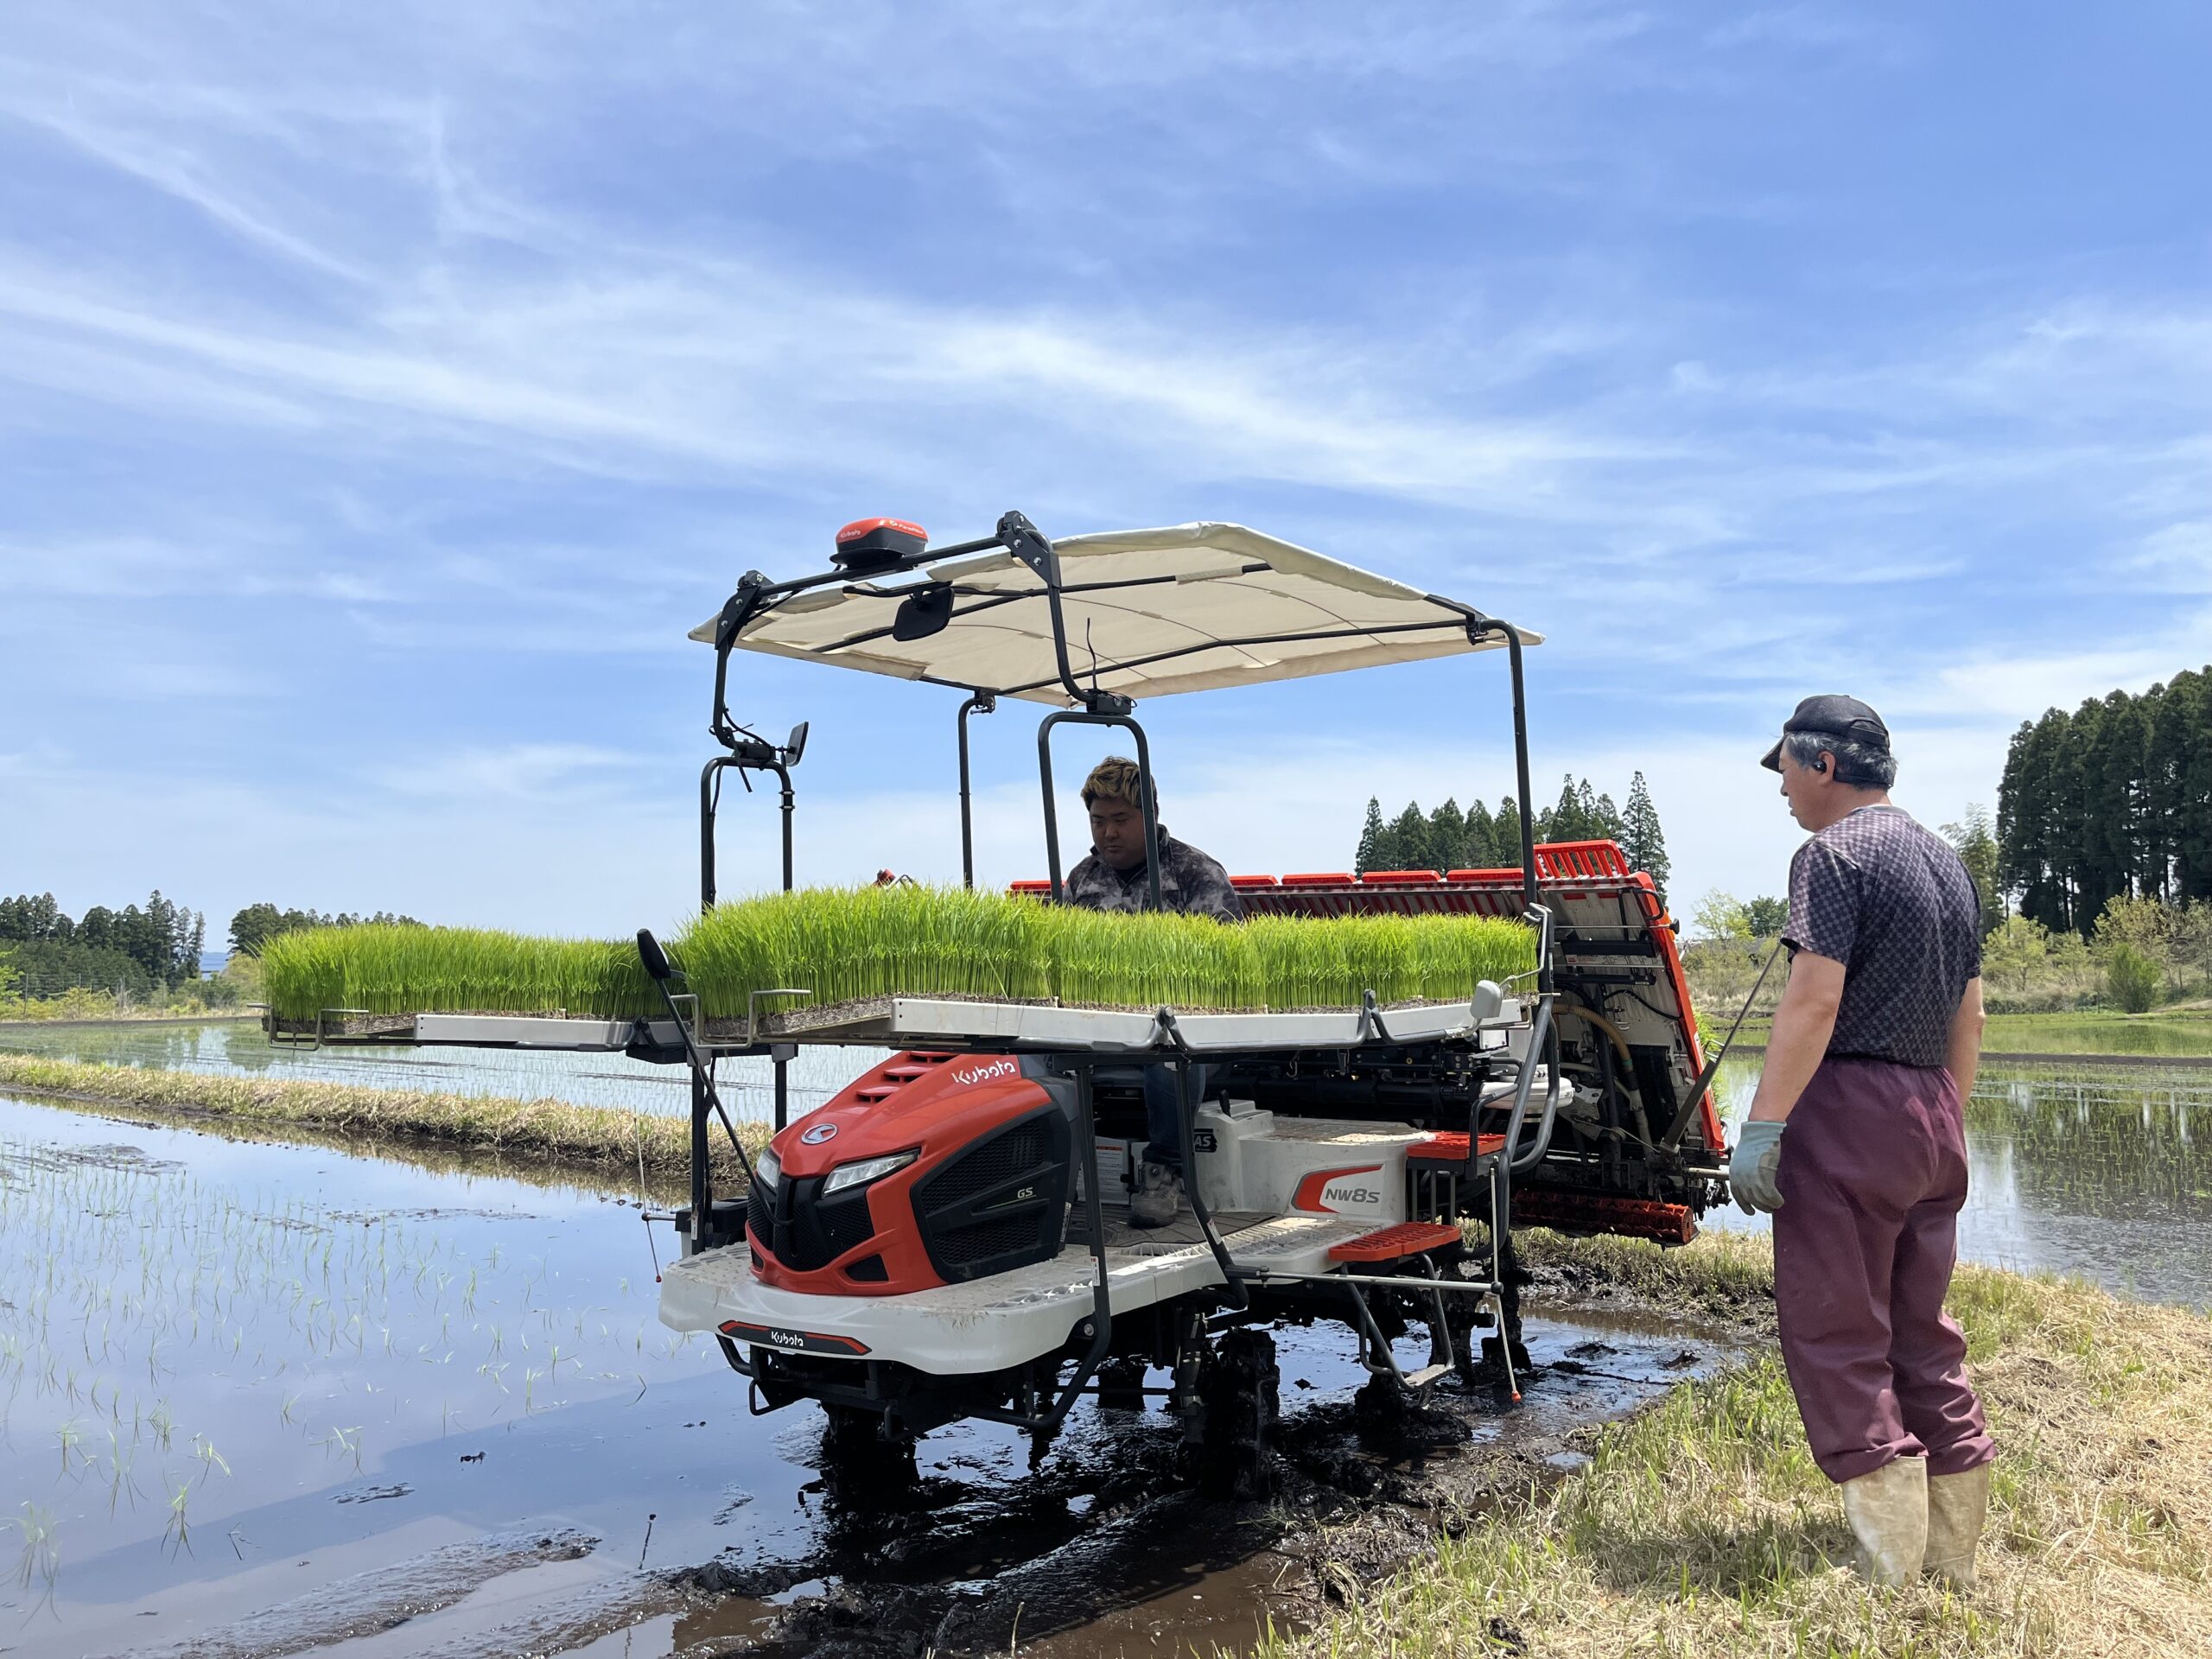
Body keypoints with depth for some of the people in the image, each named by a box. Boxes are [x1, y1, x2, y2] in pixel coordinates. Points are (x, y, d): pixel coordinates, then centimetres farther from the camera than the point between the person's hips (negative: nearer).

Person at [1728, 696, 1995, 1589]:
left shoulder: (1834, 853, -10)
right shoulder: (1947, 862, 17)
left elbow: (1814, 1001, -20)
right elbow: (1968, 1014, 19)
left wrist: (1762, 1126, -20)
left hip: (1849, 1110, -9)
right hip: (1933, 1118, 9)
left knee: (1836, 1340, -2)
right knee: (1920, 1337, 15)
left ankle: (1893, 1583, 0)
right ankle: (1955, 1566, 23)